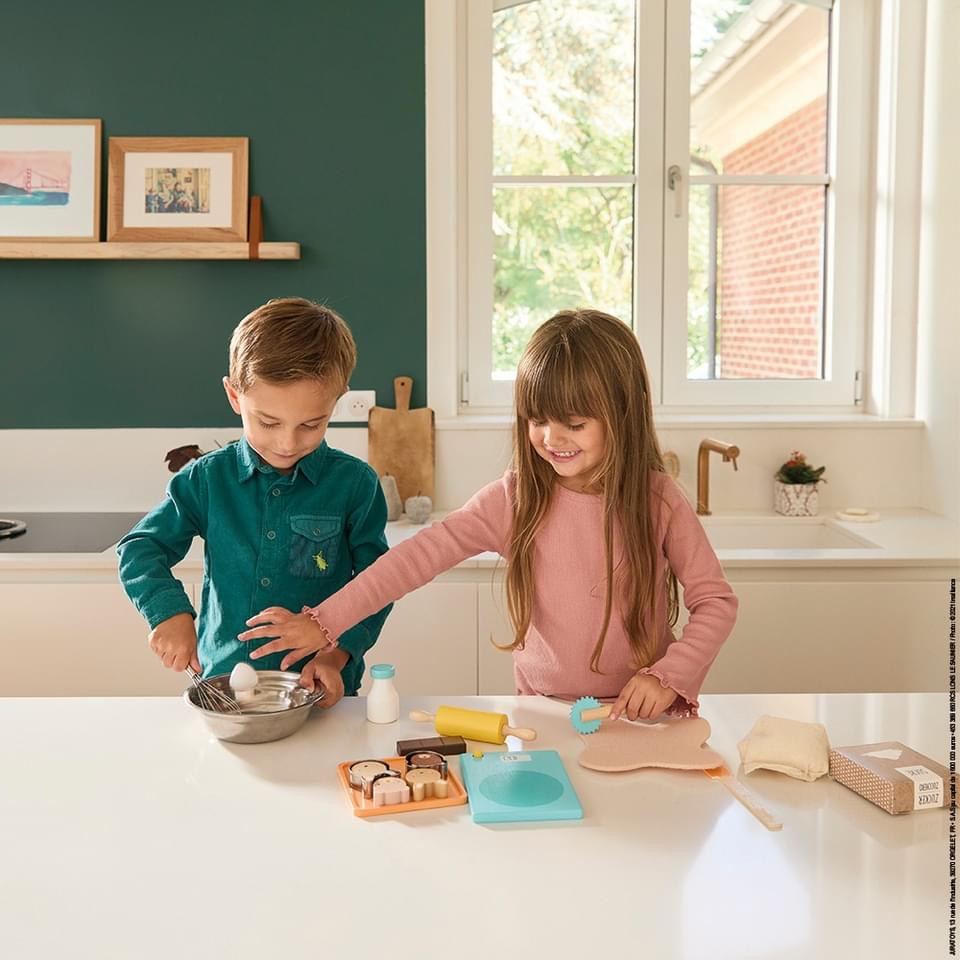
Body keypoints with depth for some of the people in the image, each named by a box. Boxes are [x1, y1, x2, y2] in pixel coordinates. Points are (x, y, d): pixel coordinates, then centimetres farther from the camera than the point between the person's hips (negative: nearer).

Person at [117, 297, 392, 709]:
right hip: (222, 686, -1)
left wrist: (336, 654, -11)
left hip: (319, 693, 1)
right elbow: (140, 549, 9)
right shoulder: (208, 478, 3)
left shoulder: (355, 483, -2)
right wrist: (171, 611, -9)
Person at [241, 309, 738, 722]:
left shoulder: (659, 500, -7)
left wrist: (670, 675, -16)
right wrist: (324, 622, -17)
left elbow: (716, 601, -1)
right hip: (543, 711, 1)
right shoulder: (516, 496, -5)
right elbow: (426, 552, -11)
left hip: (639, 716, -1)